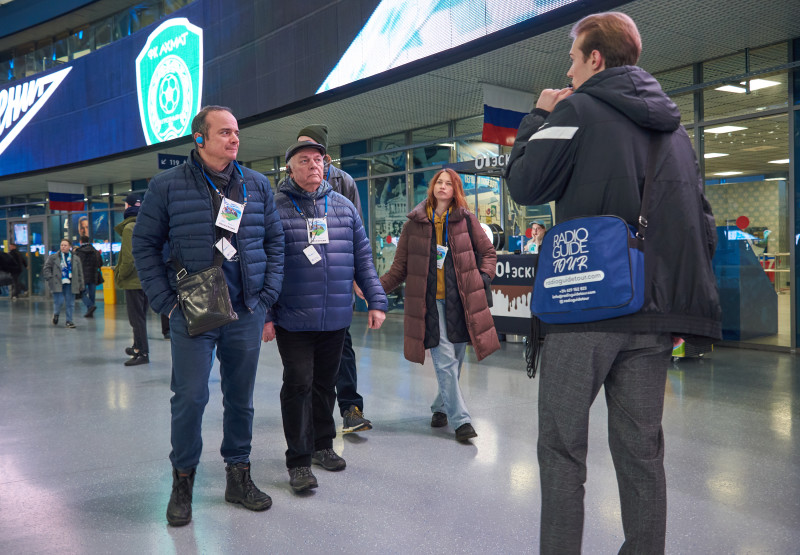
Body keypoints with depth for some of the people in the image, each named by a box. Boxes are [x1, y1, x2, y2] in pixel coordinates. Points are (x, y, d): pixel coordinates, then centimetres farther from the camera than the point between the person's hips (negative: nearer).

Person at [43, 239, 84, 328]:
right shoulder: (53, 257, 5)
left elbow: (80, 273, 14)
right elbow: (46, 269, 5)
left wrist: (81, 285, 9)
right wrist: (50, 279, -8)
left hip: (69, 284, 2)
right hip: (57, 284, -2)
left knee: (70, 303, 2)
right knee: (59, 301, -7)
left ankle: (69, 321, 13)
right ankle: (56, 314, 24)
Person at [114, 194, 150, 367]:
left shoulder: (129, 227, -13)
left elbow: (129, 257, -20)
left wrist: (120, 275, -8)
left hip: (133, 281, -8)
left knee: (136, 318, -3)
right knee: (140, 316, 18)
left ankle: (142, 353, -1)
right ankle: (138, 348, 29)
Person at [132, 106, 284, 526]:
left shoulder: (257, 185, 7)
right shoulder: (167, 186, -1)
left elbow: (274, 241, 12)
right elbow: (145, 244, 3)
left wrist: (268, 293, 4)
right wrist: (166, 301, -4)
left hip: (246, 313, 3)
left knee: (241, 397, 11)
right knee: (189, 397, -1)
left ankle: (238, 476, 27)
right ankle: (183, 480, 20)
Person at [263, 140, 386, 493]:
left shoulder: (343, 206, 11)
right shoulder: (274, 208, -2)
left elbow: (362, 258, 12)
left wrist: (376, 301, 5)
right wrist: (264, 315, -9)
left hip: (335, 318, 4)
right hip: (292, 319, -4)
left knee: (325, 383, 16)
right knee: (298, 385, -2)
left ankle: (322, 445, 33)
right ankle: (298, 460, 10)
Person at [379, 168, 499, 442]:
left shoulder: (466, 219, 6)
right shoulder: (415, 223, 4)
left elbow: (488, 252, 16)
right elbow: (400, 267, 6)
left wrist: (483, 278, 0)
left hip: (460, 300, 2)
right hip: (429, 301, -1)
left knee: (455, 359, 8)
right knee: (445, 360, -8)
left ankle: (441, 407, 30)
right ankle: (461, 419, 0)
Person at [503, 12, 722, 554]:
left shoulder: (578, 109, -3)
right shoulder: (673, 124, 17)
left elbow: (524, 185, -1)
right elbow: (702, 222, 16)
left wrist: (538, 117, 12)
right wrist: (680, 292, 20)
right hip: (654, 311, 6)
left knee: (563, 447, 3)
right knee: (642, 449, 12)